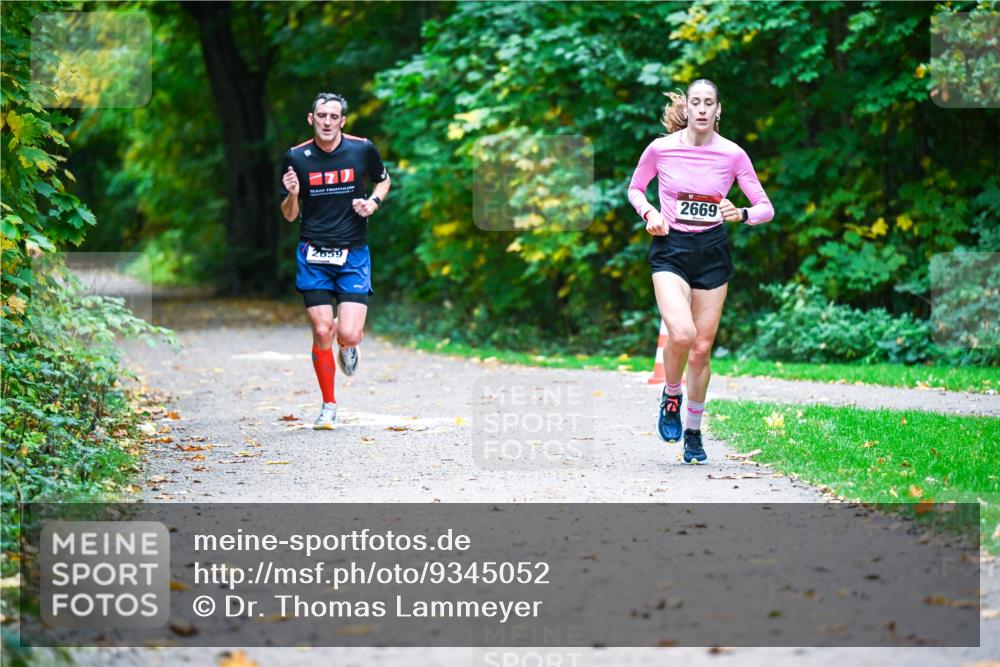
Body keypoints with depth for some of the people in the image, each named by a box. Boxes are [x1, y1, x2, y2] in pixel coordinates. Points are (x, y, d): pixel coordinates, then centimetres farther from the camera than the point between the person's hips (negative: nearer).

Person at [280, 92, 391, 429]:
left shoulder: (362, 149, -2)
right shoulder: (296, 157, -1)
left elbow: (383, 180, 18)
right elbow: (289, 215, 6)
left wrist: (373, 202, -3)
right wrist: (292, 195, -16)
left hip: (354, 254, 0)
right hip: (313, 255, 0)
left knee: (348, 335, -12)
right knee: (322, 332, -5)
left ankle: (348, 345, 28)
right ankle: (328, 405, 13)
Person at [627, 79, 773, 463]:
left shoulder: (732, 154, -3)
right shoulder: (660, 149, -4)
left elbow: (766, 208, 1)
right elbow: (635, 189, 14)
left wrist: (740, 214, -19)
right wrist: (649, 213, -6)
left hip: (712, 251, 2)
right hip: (670, 248, -1)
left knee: (702, 348, 4)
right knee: (682, 333, -25)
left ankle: (693, 432, 23)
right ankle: (671, 398, 6)